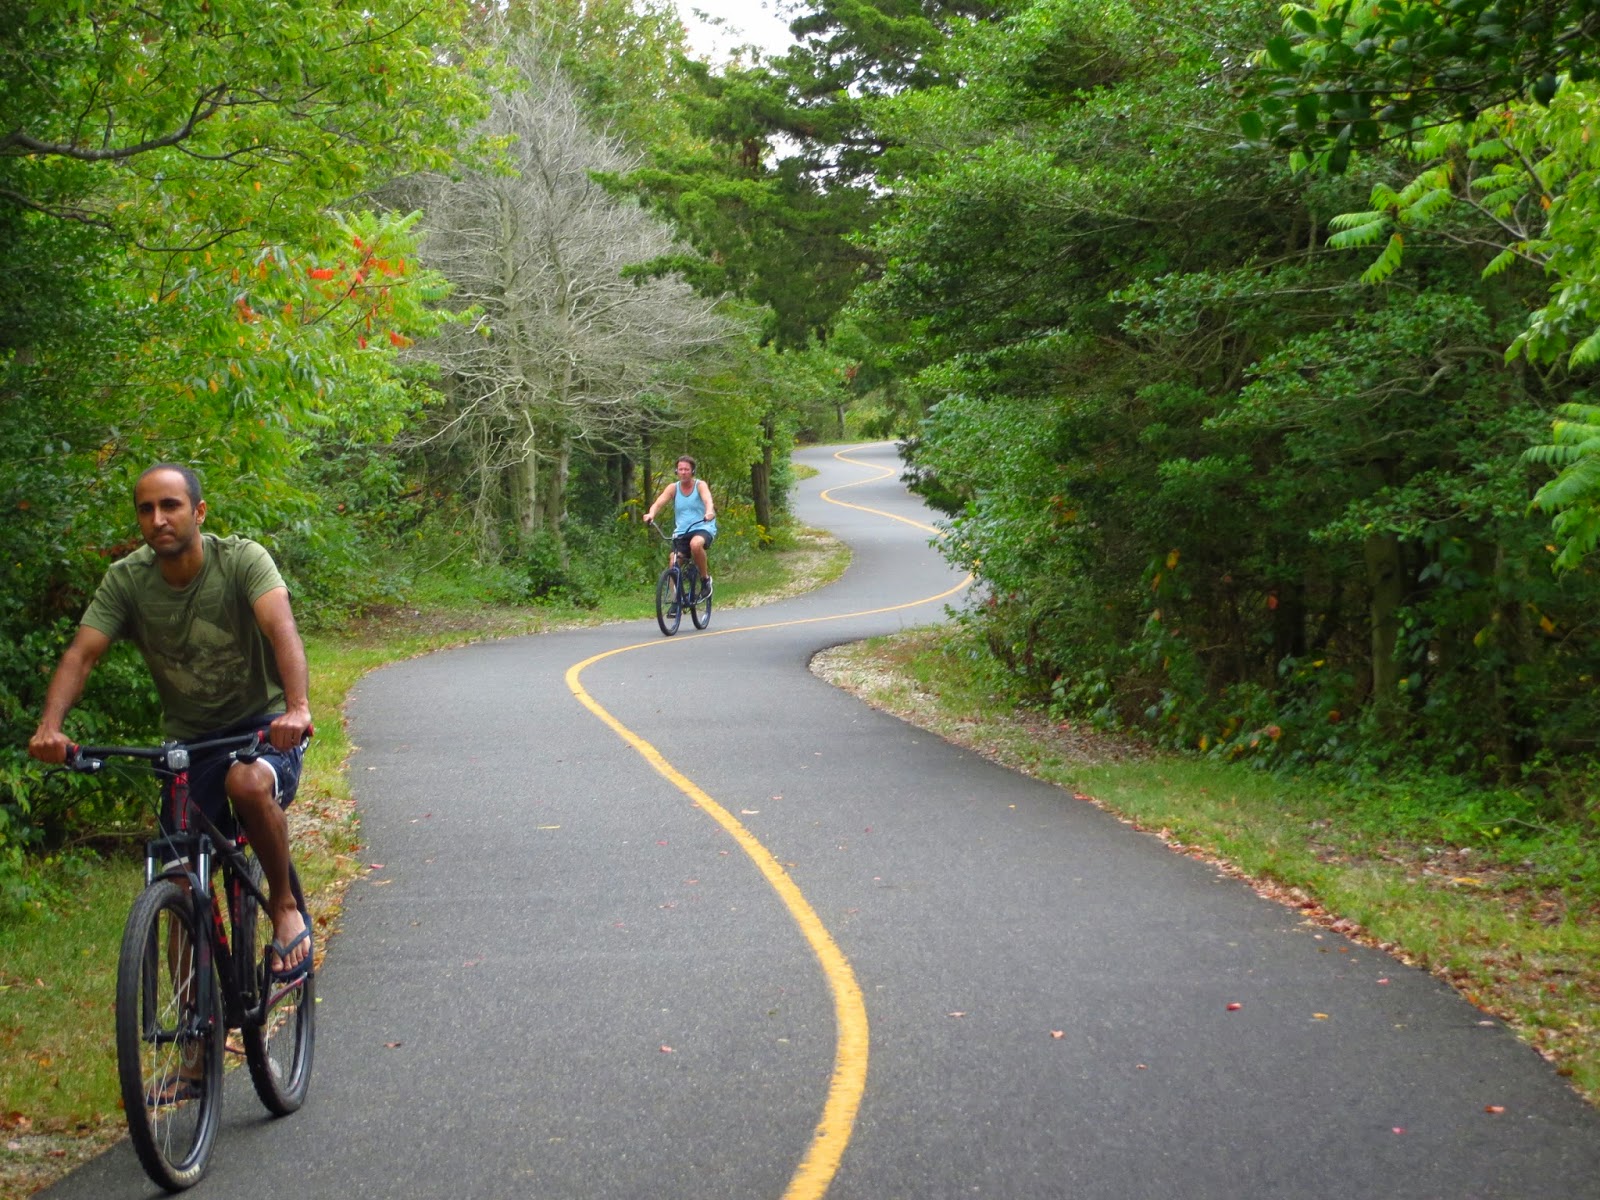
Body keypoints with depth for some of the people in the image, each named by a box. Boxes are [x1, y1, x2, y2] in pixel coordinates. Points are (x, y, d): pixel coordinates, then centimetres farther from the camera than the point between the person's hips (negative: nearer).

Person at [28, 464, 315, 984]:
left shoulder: (242, 560, -17)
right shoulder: (126, 579, -8)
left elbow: (281, 627, -33)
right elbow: (81, 654, -17)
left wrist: (297, 707, -52)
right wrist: (49, 726, -36)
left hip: (262, 725, -4)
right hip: (188, 739, 4)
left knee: (249, 784, -37)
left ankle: (285, 907, -13)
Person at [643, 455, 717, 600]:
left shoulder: (700, 485, -4)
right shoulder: (673, 487, 2)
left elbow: (708, 500, -24)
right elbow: (659, 502, -12)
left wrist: (709, 512, -48)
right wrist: (651, 514, -35)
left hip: (703, 528, -3)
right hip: (681, 532, 4)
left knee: (696, 544, -36)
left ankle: (706, 578, -15)